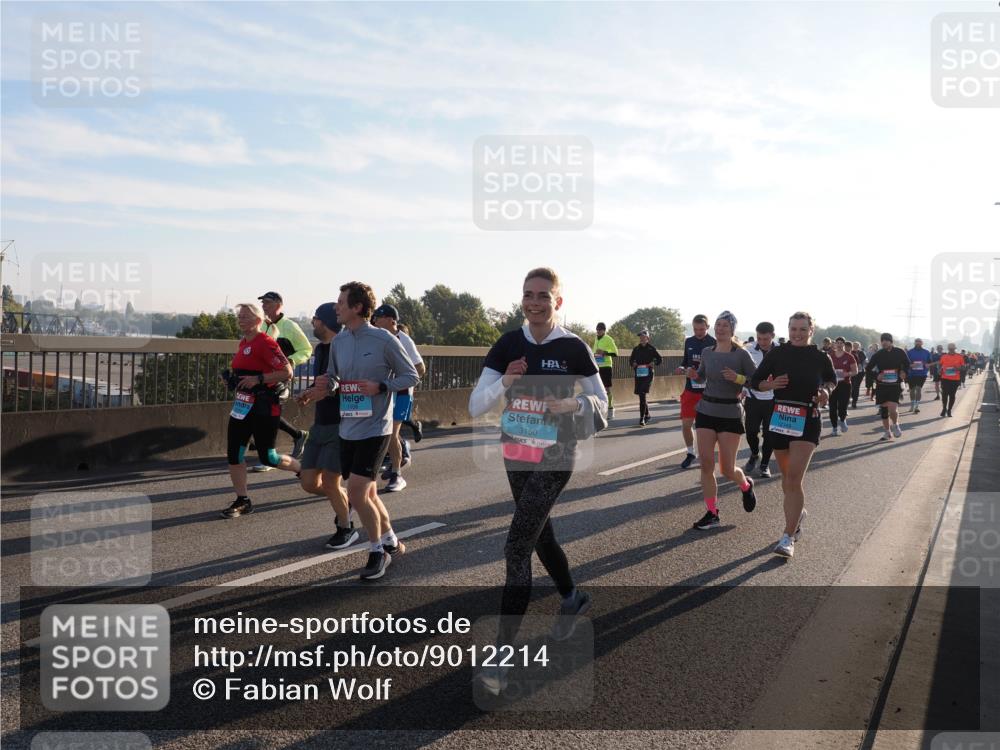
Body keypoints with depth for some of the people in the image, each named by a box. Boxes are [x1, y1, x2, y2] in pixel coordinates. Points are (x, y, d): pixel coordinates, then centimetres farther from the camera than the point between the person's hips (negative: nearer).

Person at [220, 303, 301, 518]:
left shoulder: (266, 343, -15)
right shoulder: (243, 343, 14)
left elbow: (287, 372, -20)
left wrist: (258, 379, -24)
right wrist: (232, 378, 10)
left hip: (263, 407, -9)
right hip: (242, 405, 9)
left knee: (267, 457, 0)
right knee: (233, 454, 4)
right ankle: (242, 501, 15)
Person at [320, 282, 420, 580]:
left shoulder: (384, 340, -12)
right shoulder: (338, 341, 5)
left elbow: (411, 376, -5)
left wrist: (380, 386, -20)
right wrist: (327, 383, -7)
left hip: (374, 429, -6)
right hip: (348, 429, 6)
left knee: (356, 492, -11)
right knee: (368, 493, 16)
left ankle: (377, 551, 10)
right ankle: (390, 541, 36)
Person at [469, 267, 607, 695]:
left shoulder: (572, 348, -9)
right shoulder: (508, 345, 0)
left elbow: (600, 402, 1)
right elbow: (475, 407, -4)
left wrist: (573, 404, -20)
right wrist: (505, 381, -22)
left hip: (554, 457, -5)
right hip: (515, 454, 5)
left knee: (517, 546, -13)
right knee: (540, 535, 21)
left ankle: (502, 652, -6)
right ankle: (573, 598, 48)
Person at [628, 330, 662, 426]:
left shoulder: (651, 348, 1)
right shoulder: (636, 349, 11)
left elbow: (660, 360, 4)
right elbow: (631, 360, 20)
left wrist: (653, 364, -13)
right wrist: (633, 364, -1)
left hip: (648, 374, -4)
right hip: (638, 374, 5)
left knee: (642, 395, -15)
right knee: (641, 396, 10)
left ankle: (642, 418, -14)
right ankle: (647, 415, 29)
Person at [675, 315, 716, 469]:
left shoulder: (714, 344, -9)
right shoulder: (689, 342, 7)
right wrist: (682, 368, -2)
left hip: (707, 391, -4)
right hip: (690, 388, 4)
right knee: (686, 424, 3)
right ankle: (690, 453, 21)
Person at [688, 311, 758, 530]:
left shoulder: (741, 354, -9)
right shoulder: (707, 352, 4)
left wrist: (738, 378, -24)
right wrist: (694, 375, -2)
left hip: (730, 415, -4)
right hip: (706, 412, 4)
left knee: (727, 469, 0)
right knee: (706, 465, -2)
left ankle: (746, 485, 35)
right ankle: (711, 514, 8)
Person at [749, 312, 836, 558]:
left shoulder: (820, 358, 1)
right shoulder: (776, 354, 2)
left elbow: (832, 379, 19)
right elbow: (755, 381, 7)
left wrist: (826, 390, -3)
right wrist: (770, 384, -14)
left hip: (807, 421, -3)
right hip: (780, 418, 3)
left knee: (794, 478, -14)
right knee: (787, 476, 16)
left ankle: (788, 538, -12)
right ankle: (799, 513, 45)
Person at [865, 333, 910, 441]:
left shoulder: (899, 353, 0)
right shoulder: (878, 355, 1)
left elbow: (907, 364, 15)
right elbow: (868, 369, 7)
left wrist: (904, 373, -6)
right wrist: (876, 375, -11)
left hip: (895, 385, -2)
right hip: (882, 386, 2)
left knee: (892, 409, -17)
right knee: (884, 410, 8)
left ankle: (895, 425, 14)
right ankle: (886, 433, 22)